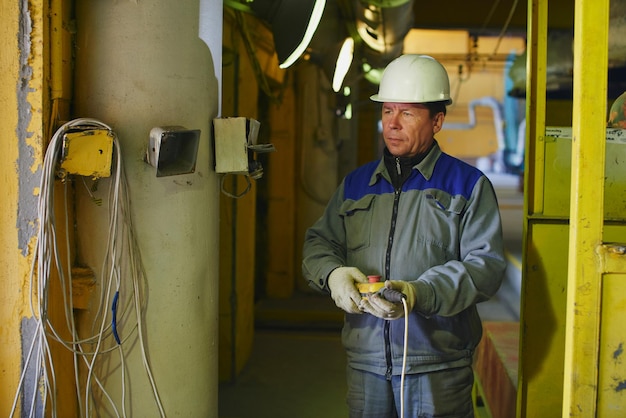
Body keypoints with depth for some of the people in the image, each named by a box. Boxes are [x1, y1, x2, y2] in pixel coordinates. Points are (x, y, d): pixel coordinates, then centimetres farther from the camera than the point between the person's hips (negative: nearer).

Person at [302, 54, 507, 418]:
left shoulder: (468, 186, 0)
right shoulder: (356, 184, 15)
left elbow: (486, 264, -9)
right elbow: (319, 242, 15)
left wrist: (420, 293, -23)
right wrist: (334, 274, -9)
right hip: (365, 358, 4)